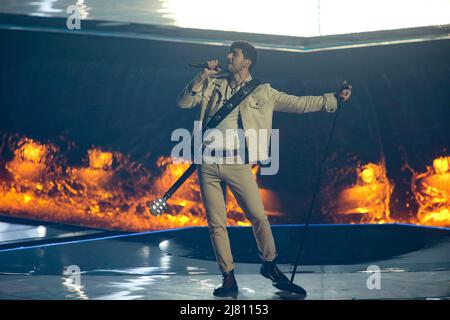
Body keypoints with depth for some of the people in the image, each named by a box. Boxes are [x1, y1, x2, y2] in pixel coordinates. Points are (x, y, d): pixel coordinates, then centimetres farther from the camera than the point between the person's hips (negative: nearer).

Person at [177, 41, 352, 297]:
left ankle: (269, 264, 18)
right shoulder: (213, 86, 15)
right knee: (216, 224, 2)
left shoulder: (262, 92, 9)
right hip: (208, 163, 2)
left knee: (259, 216, -7)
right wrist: (202, 78, -2)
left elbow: (299, 103, 7)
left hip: (238, 163, -2)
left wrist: (333, 99, 0)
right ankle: (229, 278, 11)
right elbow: (183, 103, 9)